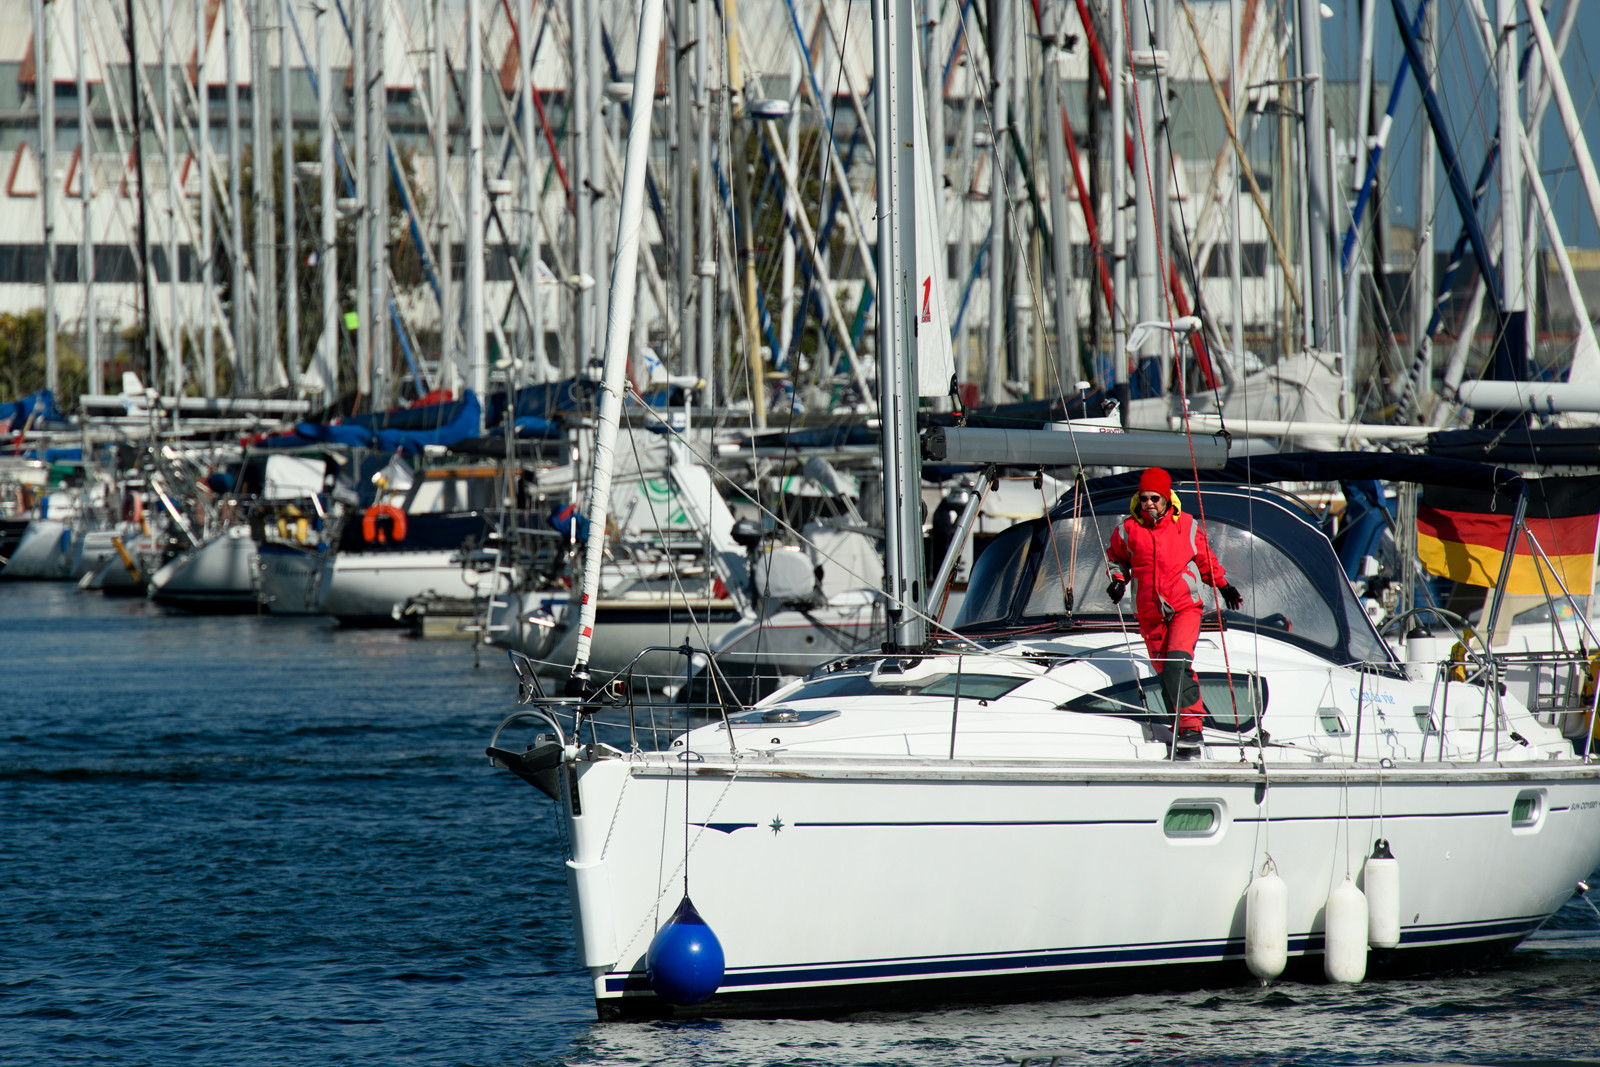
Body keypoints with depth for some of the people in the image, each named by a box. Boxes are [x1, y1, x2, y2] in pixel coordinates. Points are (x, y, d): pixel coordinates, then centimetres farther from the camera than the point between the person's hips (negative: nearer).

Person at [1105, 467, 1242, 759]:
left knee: (1177, 665, -22)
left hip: (1185, 607, -3)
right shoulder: (1128, 530, 2)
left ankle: (1189, 727, -22)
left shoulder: (1187, 526, 2)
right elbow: (1115, 557, 21)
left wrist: (1223, 585, 11)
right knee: (1166, 674, 3)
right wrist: (1118, 579, 3)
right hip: (1150, 614, 3)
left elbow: (1205, 559, 18)